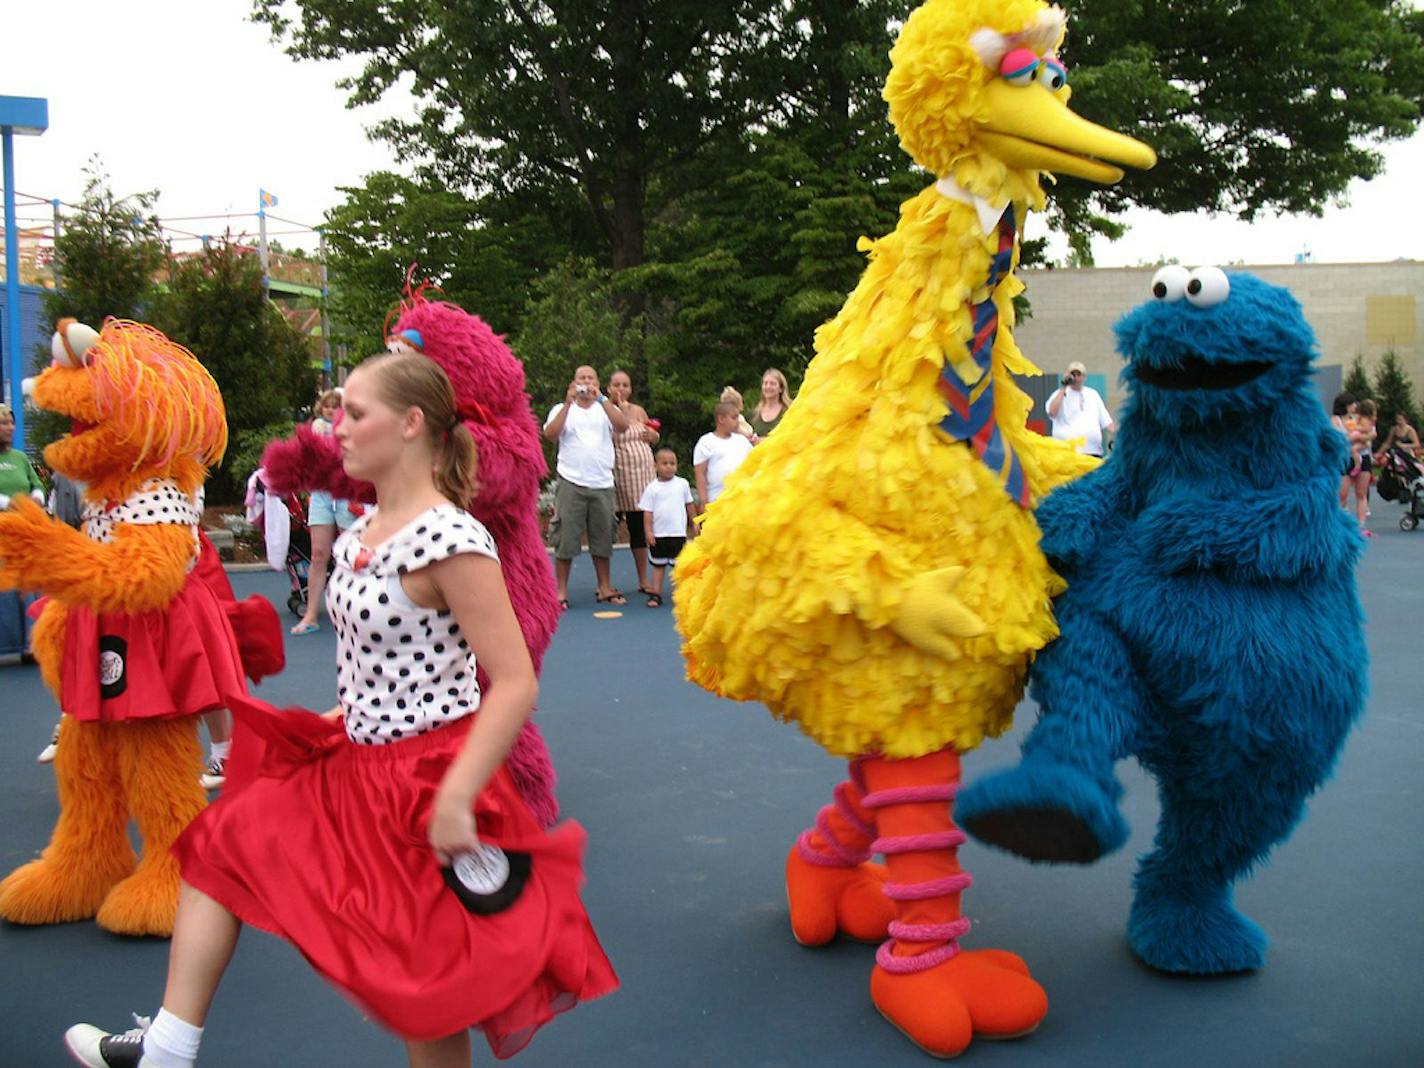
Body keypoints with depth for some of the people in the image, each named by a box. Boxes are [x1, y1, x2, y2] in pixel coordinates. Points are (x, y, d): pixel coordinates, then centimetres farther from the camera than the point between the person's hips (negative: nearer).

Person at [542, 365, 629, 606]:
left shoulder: (606, 408, 11)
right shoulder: (562, 409, 7)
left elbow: (622, 427, -9)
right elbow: (549, 435, -11)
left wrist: (601, 399, -16)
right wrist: (568, 402, -14)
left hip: (602, 485, 2)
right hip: (571, 484, -2)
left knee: (603, 538, 9)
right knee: (566, 538, -2)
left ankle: (604, 588, 19)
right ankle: (561, 591, 4)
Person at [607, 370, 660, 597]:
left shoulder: (638, 411, 10)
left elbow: (655, 438, 23)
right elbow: (607, 439, -19)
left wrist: (652, 435, 0)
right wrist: (621, 411, -18)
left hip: (641, 473, 4)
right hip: (615, 474, -4)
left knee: (639, 527, 10)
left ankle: (643, 580, 19)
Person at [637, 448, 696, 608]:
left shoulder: (682, 484, 2)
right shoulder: (652, 488, -3)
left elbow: (689, 505, 12)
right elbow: (647, 511, -3)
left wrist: (694, 523, 12)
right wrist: (648, 531, -8)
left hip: (678, 533, 0)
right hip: (658, 534, 0)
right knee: (658, 565, 9)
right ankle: (656, 594, 12)